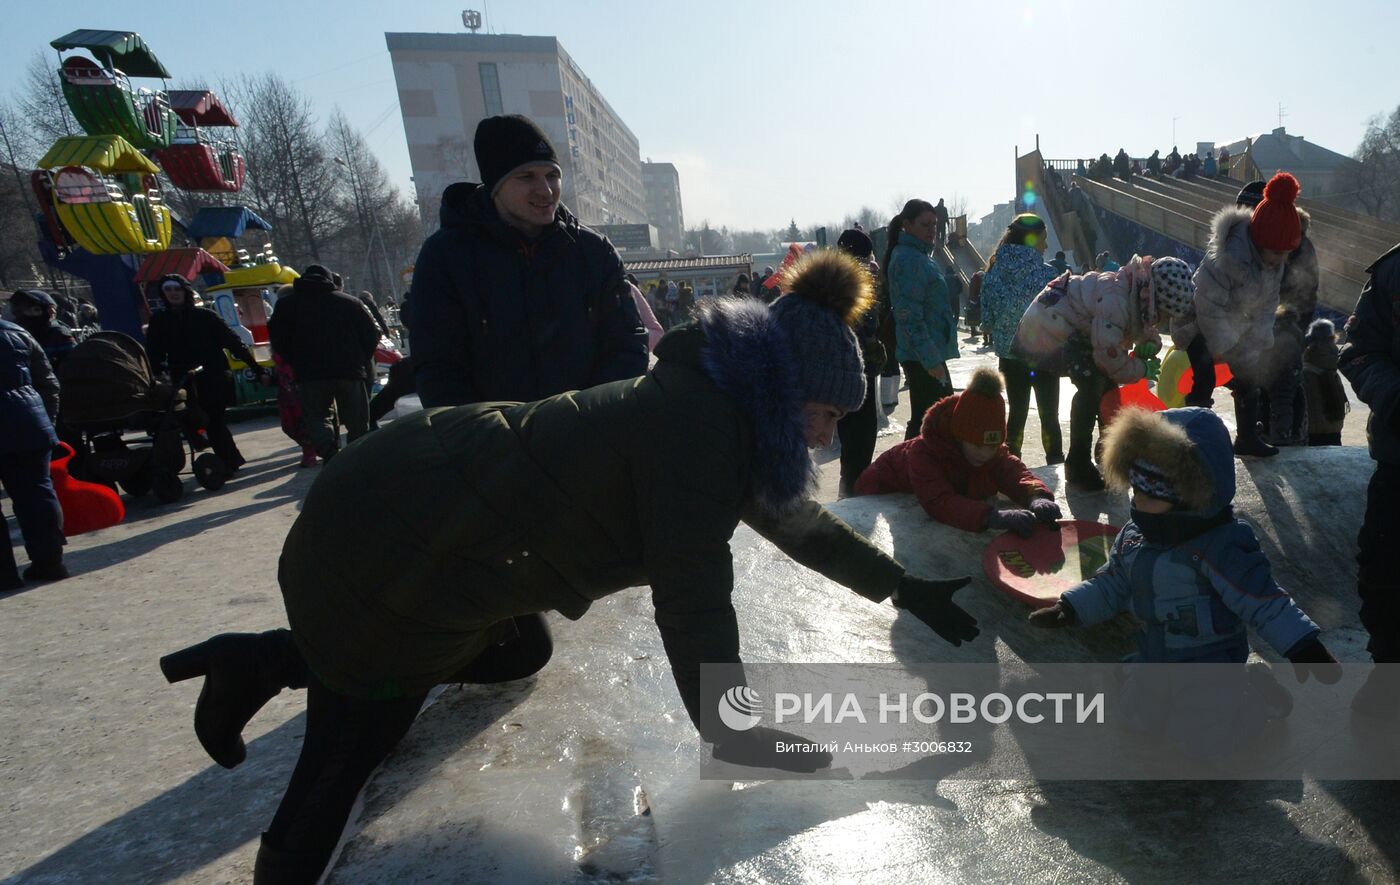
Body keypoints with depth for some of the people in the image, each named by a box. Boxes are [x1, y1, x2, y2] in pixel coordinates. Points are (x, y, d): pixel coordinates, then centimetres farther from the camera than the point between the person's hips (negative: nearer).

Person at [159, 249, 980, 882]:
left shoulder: (727, 414, 6)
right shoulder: (700, 425, -25)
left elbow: (798, 517, 16)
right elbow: (692, 602, -25)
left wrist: (911, 589, 18)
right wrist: (736, 739, -12)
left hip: (431, 523, 9)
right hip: (384, 556, -9)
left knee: (521, 655, 28)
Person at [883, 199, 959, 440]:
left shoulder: (919, 255, 16)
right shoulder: (908, 259, -15)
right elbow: (910, 316, -21)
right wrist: (931, 359, -23)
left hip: (923, 355, 10)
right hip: (923, 356, -10)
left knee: (923, 418, 15)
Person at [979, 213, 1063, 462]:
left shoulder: (994, 272, -3)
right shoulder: (1046, 274, -15)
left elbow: (987, 320, 1)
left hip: (1009, 355, 4)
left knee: (1017, 411, 15)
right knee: (1049, 413, 10)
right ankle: (1054, 459, 16)